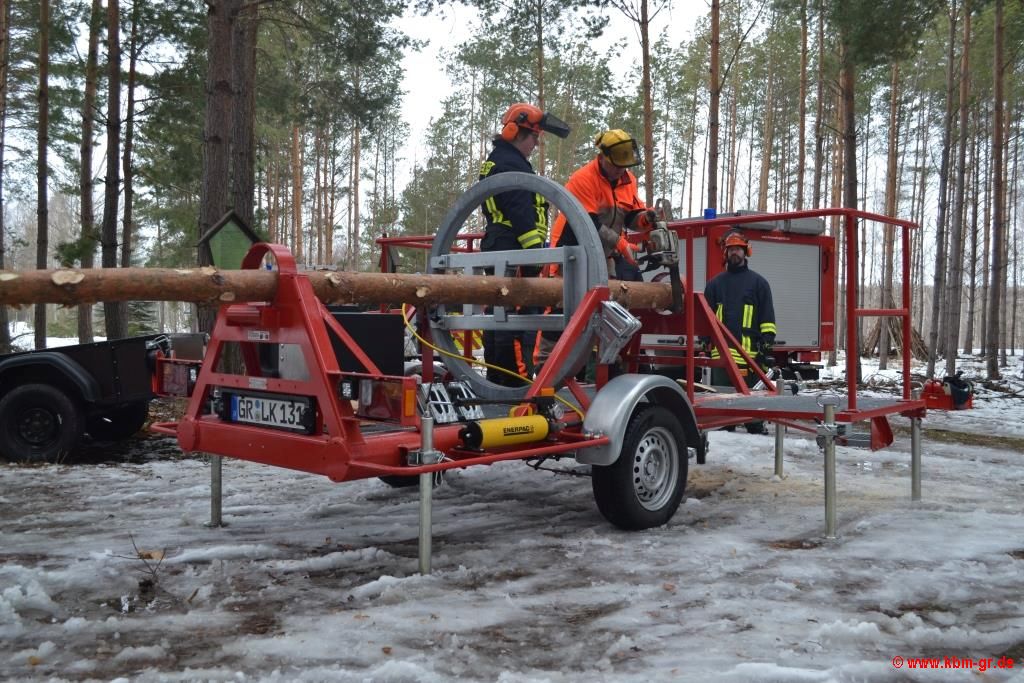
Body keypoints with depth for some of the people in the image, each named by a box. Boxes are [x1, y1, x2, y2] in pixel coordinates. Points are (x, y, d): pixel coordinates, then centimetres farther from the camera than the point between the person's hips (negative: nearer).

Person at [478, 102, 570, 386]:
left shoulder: (495, 161, 23)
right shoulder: (511, 165, -11)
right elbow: (521, 214, -20)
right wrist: (534, 253, -21)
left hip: (496, 249, 11)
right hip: (514, 250, -11)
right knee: (520, 320, -12)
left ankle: (495, 379, 18)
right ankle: (515, 379, -14)